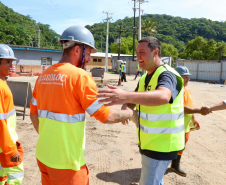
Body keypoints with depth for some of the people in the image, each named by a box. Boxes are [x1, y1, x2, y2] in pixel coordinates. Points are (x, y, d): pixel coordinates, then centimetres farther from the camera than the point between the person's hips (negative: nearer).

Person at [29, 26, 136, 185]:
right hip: (66, 160, -7)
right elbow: (106, 116, -16)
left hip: (43, 154, 7)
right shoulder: (80, 76, -17)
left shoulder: (43, 76, 4)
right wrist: (130, 113, 2)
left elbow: (34, 114, 12)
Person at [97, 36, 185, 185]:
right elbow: (135, 99, 9)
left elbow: (163, 96, -42)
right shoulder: (145, 77, 9)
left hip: (161, 145, -8)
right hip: (149, 142, 9)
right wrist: (125, 107, -17)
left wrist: (126, 96, -58)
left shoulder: (167, 75, -20)